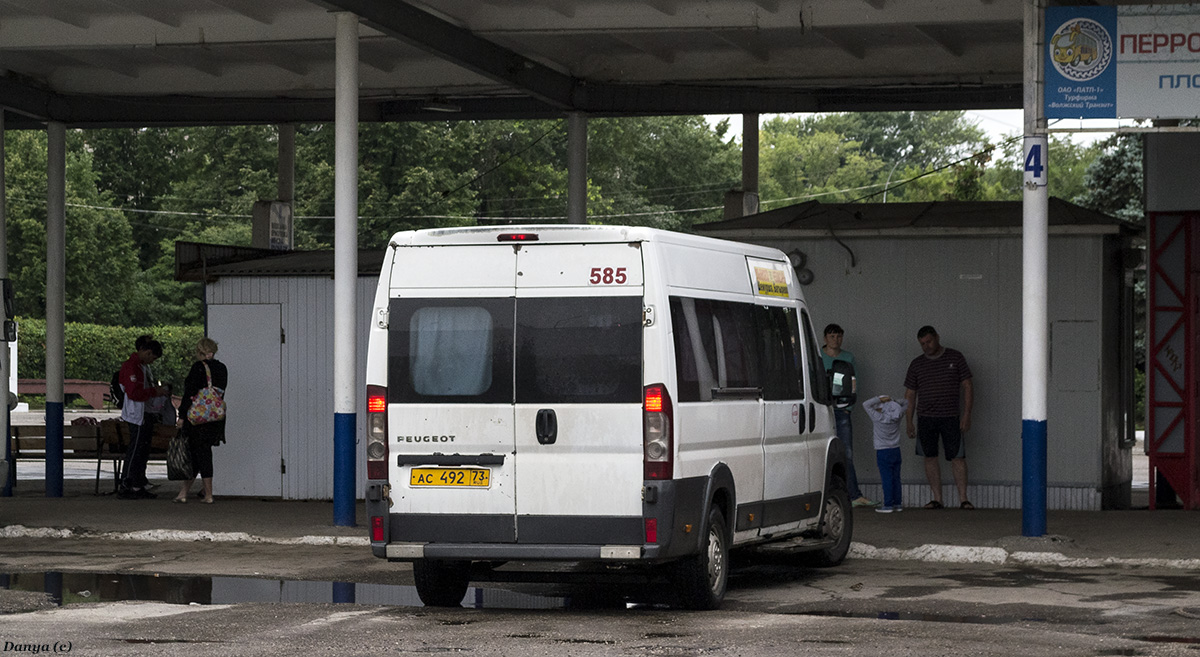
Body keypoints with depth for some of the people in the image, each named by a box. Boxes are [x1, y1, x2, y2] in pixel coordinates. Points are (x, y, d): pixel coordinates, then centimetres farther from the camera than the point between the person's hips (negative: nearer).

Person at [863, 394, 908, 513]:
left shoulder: (878, 418, -14)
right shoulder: (897, 417, -1)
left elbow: (866, 404, -8)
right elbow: (905, 403, 13)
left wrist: (880, 399, -10)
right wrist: (894, 403, 0)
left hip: (883, 452, -5)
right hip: (896, 450, 5)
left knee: (886, 478, -5)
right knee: (896, 478, 10)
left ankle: (888, 504, -5)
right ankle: (897, 503, 14)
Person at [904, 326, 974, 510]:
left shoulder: (955, 357, 2)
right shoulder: (917, 364, 9)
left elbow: (967, 387, 2)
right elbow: (909, 395, 11)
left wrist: (967, 414, -6)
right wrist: (908, 423, 5)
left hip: (951, 417, -3)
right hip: (926, 417, 3)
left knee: (957, 457, -6)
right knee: (930, 457, 2)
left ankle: (963, 499, -4)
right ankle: (937, 498, 8)